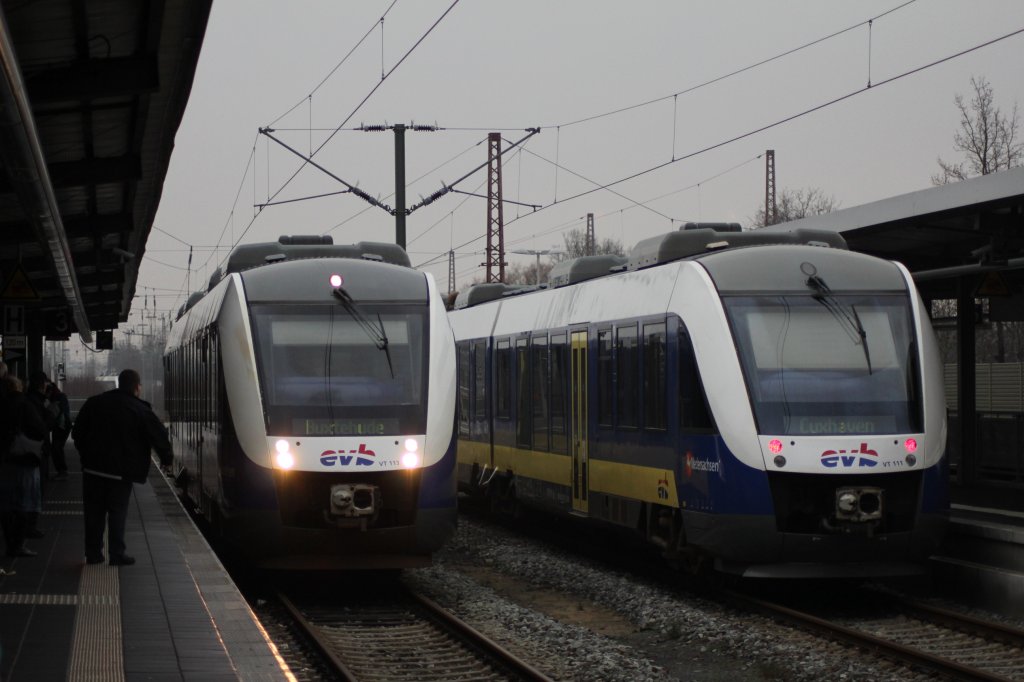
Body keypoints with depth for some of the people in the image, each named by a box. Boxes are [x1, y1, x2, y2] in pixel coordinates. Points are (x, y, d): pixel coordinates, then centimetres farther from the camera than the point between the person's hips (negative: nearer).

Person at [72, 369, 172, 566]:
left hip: (93, 467, 3)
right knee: (118, 512, 5)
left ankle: (93, 553, 13)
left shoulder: (94, 403, 5)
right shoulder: (141, 411, -7)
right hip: (121, 470, -3)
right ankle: (117, 554, 3)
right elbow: (159, 436, -3)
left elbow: (77, 432, 9)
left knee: (94, 512, 11)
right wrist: (167, 458, 13)